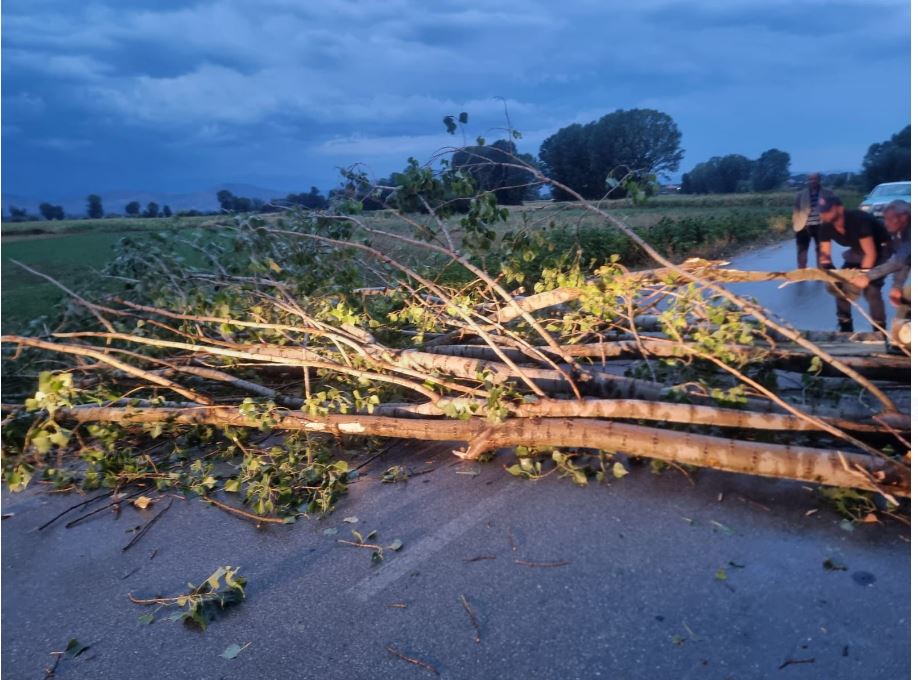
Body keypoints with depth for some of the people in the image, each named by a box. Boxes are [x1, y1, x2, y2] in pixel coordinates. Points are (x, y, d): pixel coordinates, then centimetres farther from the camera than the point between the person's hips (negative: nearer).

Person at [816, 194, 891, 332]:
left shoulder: (858, 220, -35)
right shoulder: (825, 227, -17)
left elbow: (871, 253, -34)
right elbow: (824, 254, -13)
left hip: (880, 249, -6)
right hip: (858, 251, 6)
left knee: (871, 289, -20)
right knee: (840, 285, -5)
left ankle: (880, 330, -7)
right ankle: (845, 327, 8)